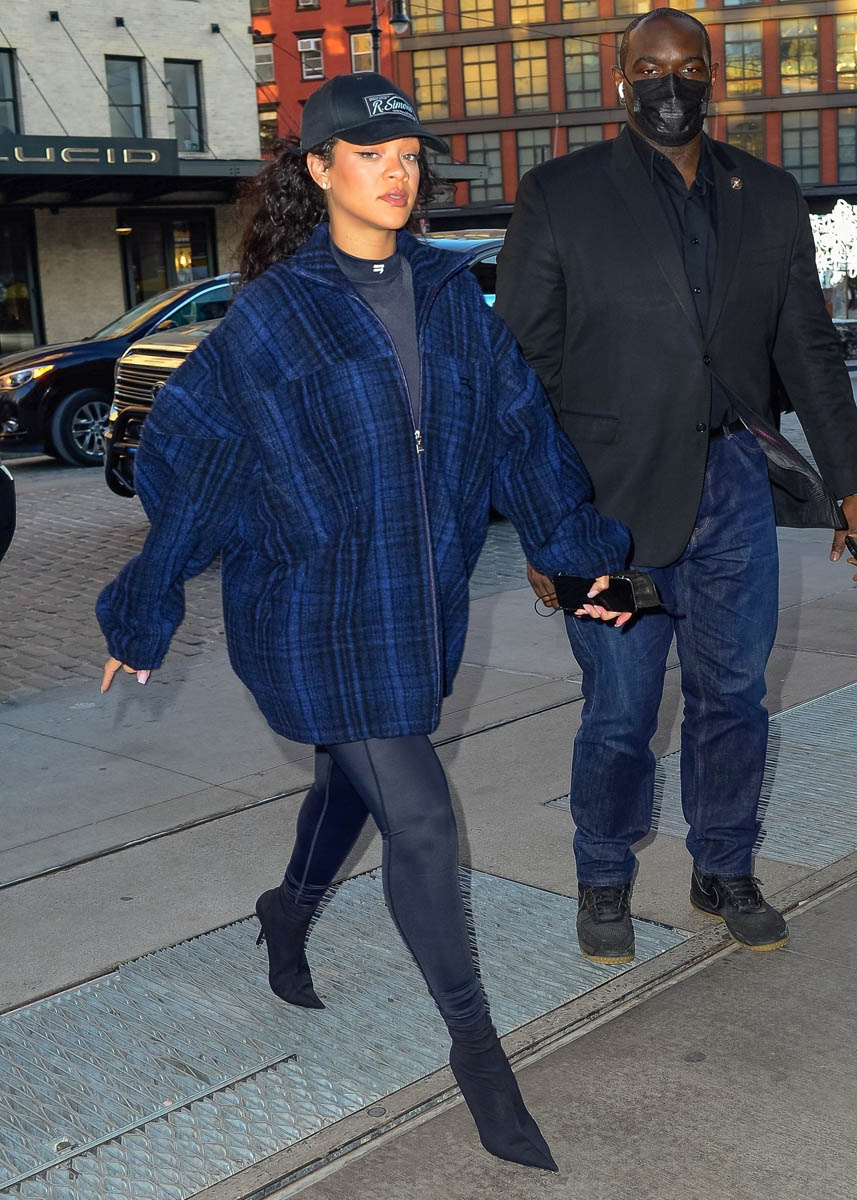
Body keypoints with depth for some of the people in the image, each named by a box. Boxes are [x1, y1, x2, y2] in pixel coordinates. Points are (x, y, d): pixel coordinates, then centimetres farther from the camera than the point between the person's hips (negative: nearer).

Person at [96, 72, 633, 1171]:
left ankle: (290, 911, 54)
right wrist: (142, 617, -1)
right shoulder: (271, 317, -10)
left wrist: (578, 547, 5)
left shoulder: (448, 293, 3)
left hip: (423, 604, 6)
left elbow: (518, 422, 8)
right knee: (420, 821, -6)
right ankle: (475, 1048, 12)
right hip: (318, 616, -5)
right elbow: (187, 464, -5)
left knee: (357, 778, 23)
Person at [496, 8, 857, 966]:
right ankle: (603, 885, 27)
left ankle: (724, 874, 32)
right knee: (619, 713, 4)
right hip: (615, 498, -3)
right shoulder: (561, 196, -2)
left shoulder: (770, 198, 9)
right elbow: (521, 368, -3)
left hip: (736, 487, 4)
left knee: (733, 696, 12)